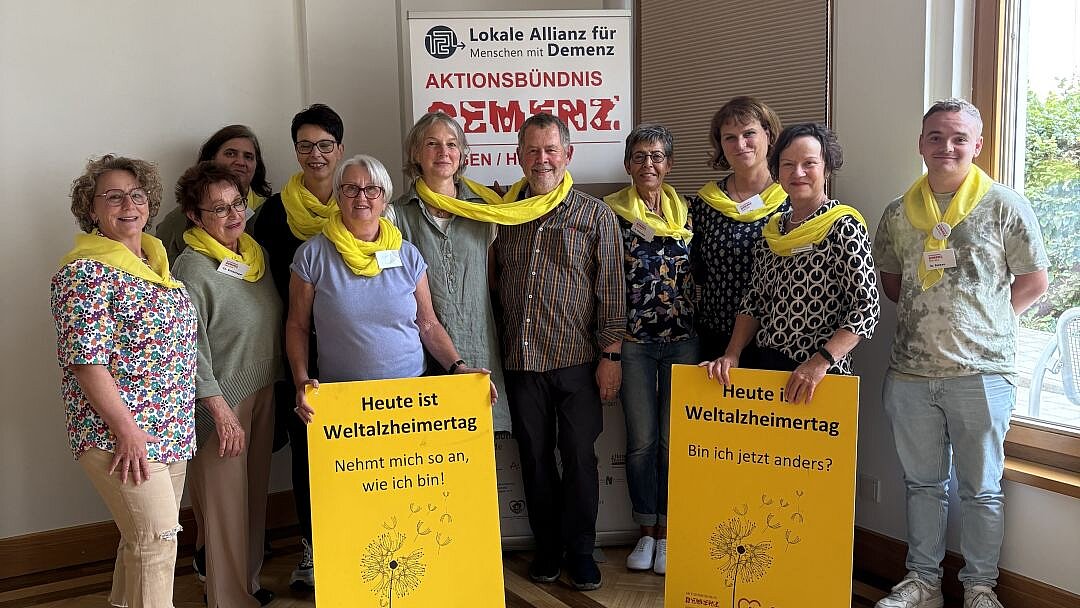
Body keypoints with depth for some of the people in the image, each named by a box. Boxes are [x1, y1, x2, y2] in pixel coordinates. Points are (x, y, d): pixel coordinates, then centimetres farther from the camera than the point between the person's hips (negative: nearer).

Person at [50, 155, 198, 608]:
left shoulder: (156, 258, 11)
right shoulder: (85, 272, -14)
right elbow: (86, 361, -19)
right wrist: (126, 429, -20)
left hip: (171, 429, 8)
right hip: (120, 433, -8)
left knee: (145, 535, 17)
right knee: (157, 539, -5)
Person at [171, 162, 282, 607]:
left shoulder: (254, 253, 8)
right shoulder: (192, 269, -14)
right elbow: (191, 346, -16)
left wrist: (276, 386, 15)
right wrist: (221, 411, -18)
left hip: (263, 391, 7)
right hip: (221, 400, -7)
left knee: (255, 492, 16)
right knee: (224, 499, 0)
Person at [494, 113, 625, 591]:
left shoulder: (595, 215, 0)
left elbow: (611, 290, -1)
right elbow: (494, 282, 14)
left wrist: (611, 355, -6)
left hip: (577, 359, -3)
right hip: (521, 359, 3)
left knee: (579, 458, 4)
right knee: (534, 457, 11)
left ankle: (580, 551, 19)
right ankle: (547, 547, 25)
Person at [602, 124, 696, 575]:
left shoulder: (687, 212, 5)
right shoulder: (612, 212, -2)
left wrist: (700, 329, 5)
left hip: (683, 339, 1)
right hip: (633, 341, -1)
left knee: (673, 438, 5)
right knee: (641, 440, 5)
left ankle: (666, 531, 18)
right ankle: (646, 532, 20)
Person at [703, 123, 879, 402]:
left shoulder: (844, 227, -11)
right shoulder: (773, 229, 8)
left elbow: (866, 309, -16)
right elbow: (755, 301, 10)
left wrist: (820, 361, -26)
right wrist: (731, 355, -2)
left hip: (823, 373, -6)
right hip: (766, 366, 6)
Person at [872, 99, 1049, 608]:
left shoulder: (1005, 207, -2)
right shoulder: (898, 213, 7)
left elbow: (1034, 281, 4)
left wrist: (983, 319, -2)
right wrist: (929, 314, 5)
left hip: (981, 371, -3)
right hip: (910, 372, 3)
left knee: (981, 488, 8)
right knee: (922, 483, 14)